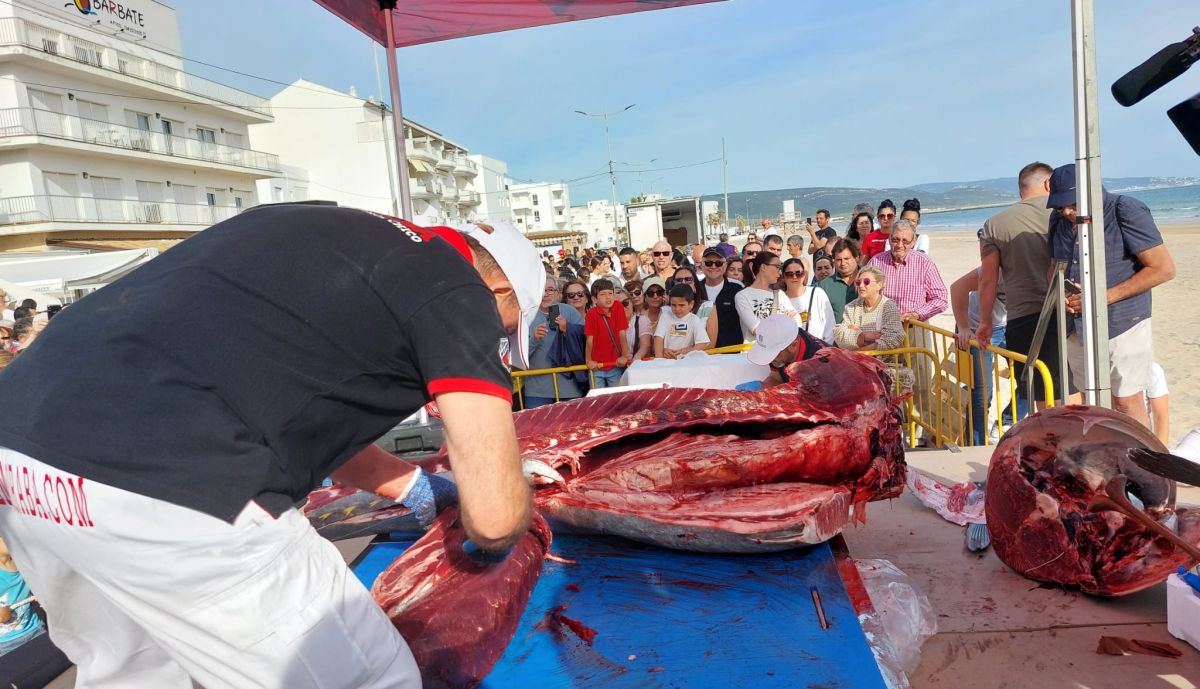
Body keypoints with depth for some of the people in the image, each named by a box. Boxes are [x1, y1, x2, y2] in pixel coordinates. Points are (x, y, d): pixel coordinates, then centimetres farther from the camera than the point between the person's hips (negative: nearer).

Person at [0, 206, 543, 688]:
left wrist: (413, 487, 38)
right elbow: (496, 514, -5)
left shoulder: (339, 235, 23)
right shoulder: (454, 290, 0)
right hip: (154, 483, -10)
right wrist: (486, 548, 20)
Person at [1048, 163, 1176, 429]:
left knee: (1127, 403, 0)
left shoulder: (1126, 211, -14)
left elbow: (1164, 268, -16)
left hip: (1123, 326, -6)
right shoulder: (1058, 219, 5)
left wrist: (1104, 297, -21)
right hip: (1078, 330, 6)